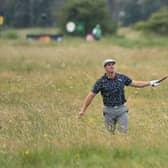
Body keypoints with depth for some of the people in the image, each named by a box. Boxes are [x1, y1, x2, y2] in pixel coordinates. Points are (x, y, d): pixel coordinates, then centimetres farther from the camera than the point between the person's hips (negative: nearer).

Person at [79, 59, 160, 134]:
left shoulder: (122, 77, -2)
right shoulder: (101, 81, -9)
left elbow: (136, 83, 9)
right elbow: (91, 95, -6)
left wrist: (150, 83, 4)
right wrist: (83, 110, -7)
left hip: (122, 109, 1)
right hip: (109, 111, -1)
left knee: (123, 132, -3)